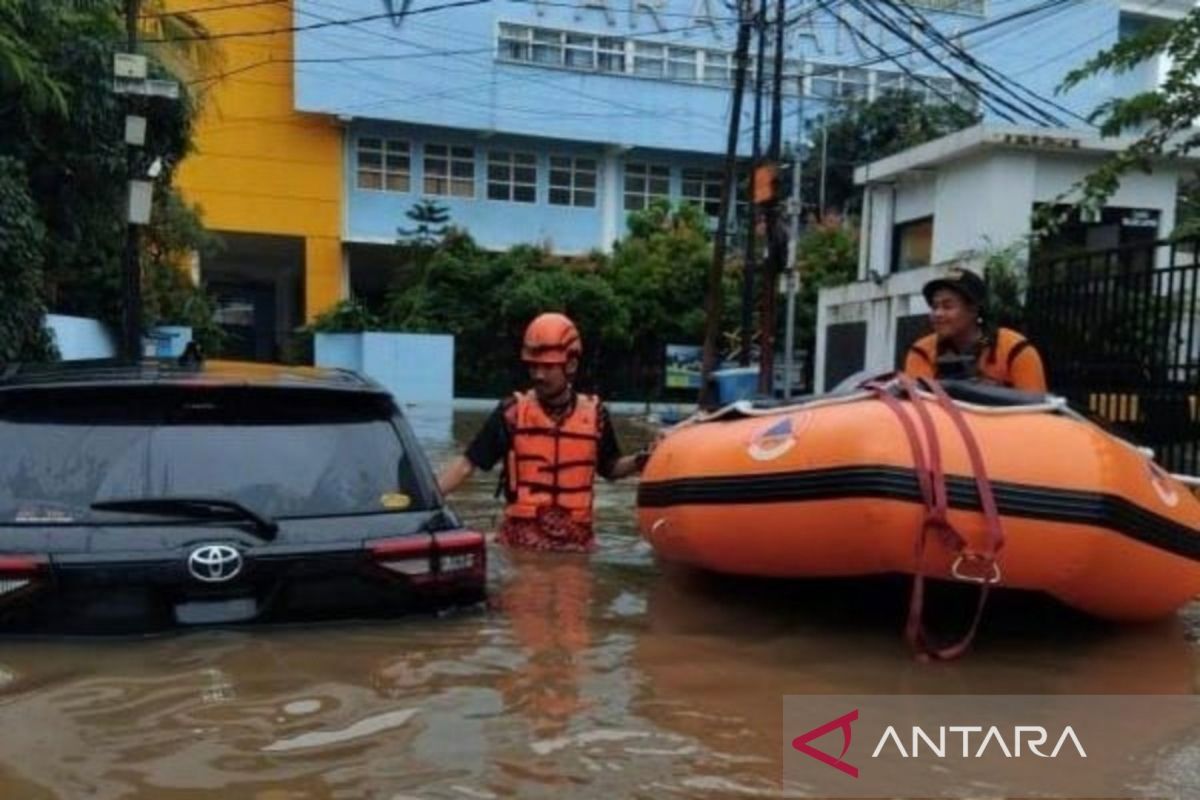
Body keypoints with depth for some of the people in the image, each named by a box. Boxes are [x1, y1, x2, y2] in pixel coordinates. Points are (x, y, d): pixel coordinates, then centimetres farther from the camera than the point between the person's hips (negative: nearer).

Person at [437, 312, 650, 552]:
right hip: (520, 543, -1)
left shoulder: (594, 414, -1)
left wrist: (639, 462, -6)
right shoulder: (512, 412, -5)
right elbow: (467, 463, -5)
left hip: (575, 543, 1)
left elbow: (609, 468, 13)